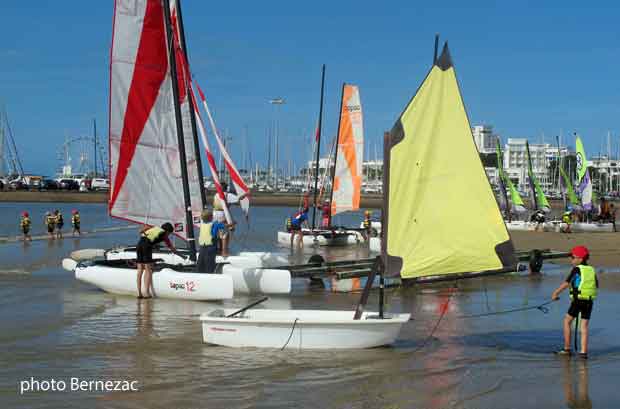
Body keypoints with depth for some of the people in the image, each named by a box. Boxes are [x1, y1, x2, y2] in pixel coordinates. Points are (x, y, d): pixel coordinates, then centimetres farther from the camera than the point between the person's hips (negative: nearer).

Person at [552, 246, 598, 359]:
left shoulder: (577, 269, -7)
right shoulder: (592, 270, 11)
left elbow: (566, 283, -11)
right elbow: (596, 286, 18)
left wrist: (556, 293, -3)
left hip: (578, 300, -5)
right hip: (589, 301, 5)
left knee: (567, 321, 11)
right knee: (584, 326, 6)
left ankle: (567, 348, 13)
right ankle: (583, 352, -1)